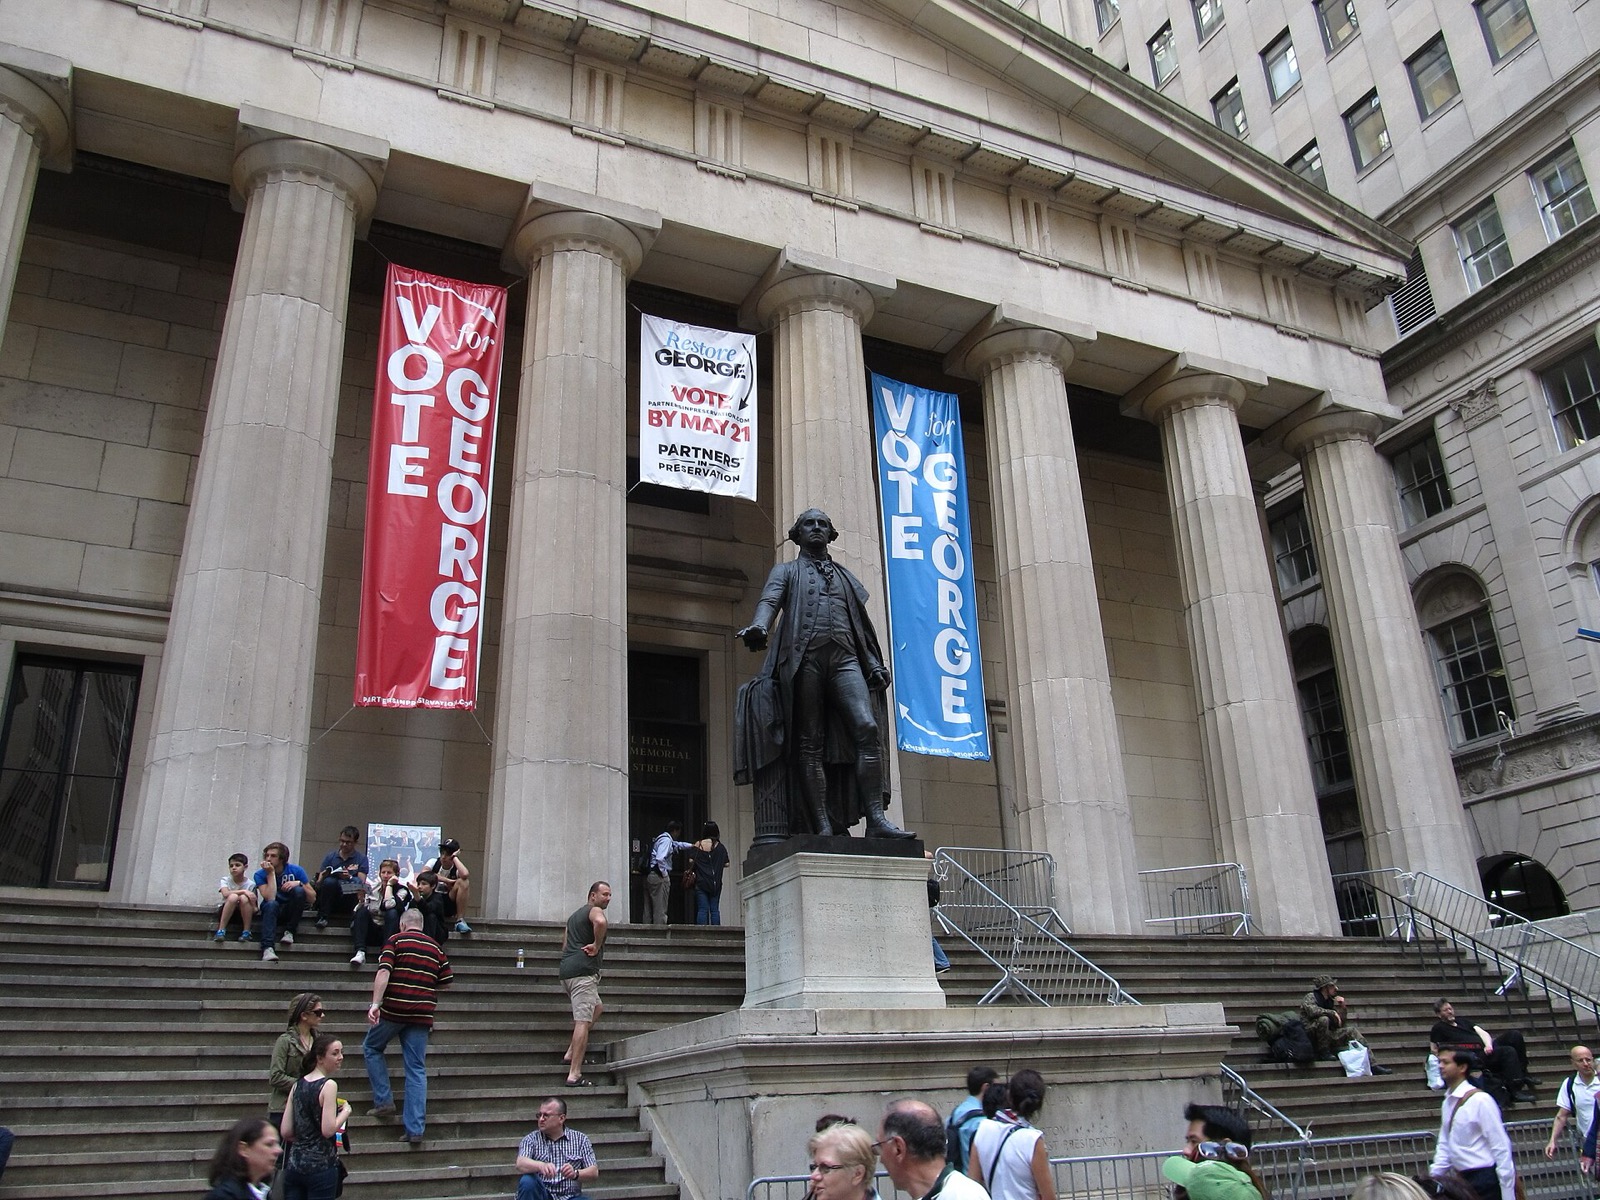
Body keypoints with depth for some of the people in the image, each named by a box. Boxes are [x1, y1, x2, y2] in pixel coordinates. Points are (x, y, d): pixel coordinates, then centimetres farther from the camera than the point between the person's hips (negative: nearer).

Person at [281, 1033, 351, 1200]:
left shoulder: (297, 1085, 7)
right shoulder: (329, 1085, -12)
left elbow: (286, 1132, 6)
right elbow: (328, 1130, -19)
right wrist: (345, 1111, -3)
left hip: (293, 1165, 6)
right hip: (321, 1166, -6)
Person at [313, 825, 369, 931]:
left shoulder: (361, 858, 8)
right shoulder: (330, 856, 13)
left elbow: (361, 882, -6)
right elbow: (319, 883, 6)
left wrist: (349, 878, -27)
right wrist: (322, 877, -18)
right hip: (329, 901, 2)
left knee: (356, 881, -30)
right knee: (329, 881, -30)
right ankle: (322, 917, -21)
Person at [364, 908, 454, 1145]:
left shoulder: (396, 940, 1)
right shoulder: (435, 947, 13)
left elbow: (383, 972, -13)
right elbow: (446, 982, 13)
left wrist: (375, 1004, -19)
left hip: (394, 1009, -3)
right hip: (422, 1014, 3)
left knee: (372, 1047, 23)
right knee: (417, 1070, 5)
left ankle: (384, 1101, 15)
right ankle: (415, 1129, 2)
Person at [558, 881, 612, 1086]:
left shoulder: (575, 914, 27)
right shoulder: (594, 910, -2)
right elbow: (600, 922, -27)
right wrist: (597, 945, -15)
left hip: (567, 970, 10)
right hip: (583, 971, -10)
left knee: (597, 1008, 24)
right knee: (583, 1021, -11)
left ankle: (571, 1053, 17)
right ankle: (574, 1075, -14)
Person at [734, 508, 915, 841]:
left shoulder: (845, 576, 29)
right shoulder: (786, 571, 20)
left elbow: (861, 623, 23)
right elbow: (769, 601, 0)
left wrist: (875, 664, 8)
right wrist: (758, 628, -23)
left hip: (845, 658, 2)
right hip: (804, 657, -2)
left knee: (867, 727, -18)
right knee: (810, 744, -7)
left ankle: (876, 820, -22)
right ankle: (823, 828, -8)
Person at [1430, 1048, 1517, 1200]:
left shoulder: (1480, 1100, -16)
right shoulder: (1447, 1103, 7)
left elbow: (1502, 1148, -15)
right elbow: (1444, 1146, 14)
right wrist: (1434, 1176, 6)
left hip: (1485, 1182, -8)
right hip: (1463, 1180, 8)